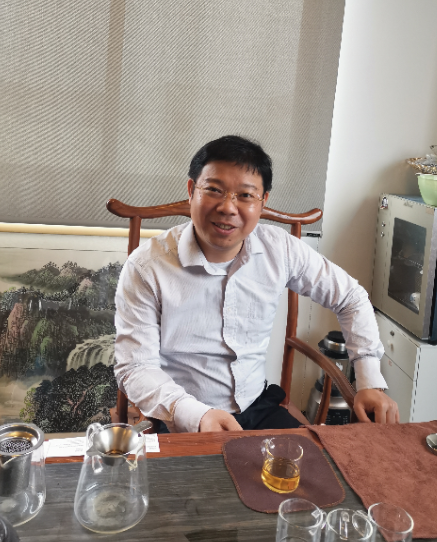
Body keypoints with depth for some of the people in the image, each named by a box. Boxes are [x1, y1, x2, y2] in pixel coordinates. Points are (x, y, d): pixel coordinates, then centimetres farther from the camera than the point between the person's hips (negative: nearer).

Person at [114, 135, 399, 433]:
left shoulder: (280, 249, -4)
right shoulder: (146, 267, -14)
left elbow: (351, 298, 9)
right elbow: (136, 368, -12)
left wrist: (371, 382, 2)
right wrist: (198, 416, -29)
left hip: (259, 407, 3)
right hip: (180, 426, -3)